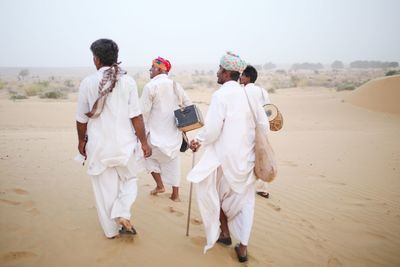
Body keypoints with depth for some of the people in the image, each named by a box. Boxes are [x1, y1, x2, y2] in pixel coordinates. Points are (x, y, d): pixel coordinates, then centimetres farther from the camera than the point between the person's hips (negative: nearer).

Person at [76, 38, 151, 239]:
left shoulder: (88, 83, -6)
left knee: (104, 188, 14)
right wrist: (144, 142, 0)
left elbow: (81, 119, 0)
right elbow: (136, 116, -9)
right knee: (129, 180, 23)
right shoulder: (127, 81, -8)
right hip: (124, 143, 0)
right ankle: (123, 213, 4)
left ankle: (111, 229, 26)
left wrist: (81, 140, 17)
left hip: (99, 145, 1)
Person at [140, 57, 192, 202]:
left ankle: (159, 185, 16)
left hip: (157, 133, -5)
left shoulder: (150, 86, -11)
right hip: (174, 131, 5)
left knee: (149, 155, 19)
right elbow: (188, 104, 8)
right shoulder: (175, 85, 5)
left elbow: (144, 112, -12)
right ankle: (175, 194, 19)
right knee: (173, 161, 13)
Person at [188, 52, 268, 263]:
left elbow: (212, 130, -20)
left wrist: (198, 141, -2)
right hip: (247, 156, 6)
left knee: (213, 192, 20)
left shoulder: (221, 95, -14)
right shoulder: (248, 94, 4)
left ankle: (224, 232, 29)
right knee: (244, 199, 15)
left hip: (225, 156, -5)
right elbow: (263, 124, 8)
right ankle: (243, 248, 17)